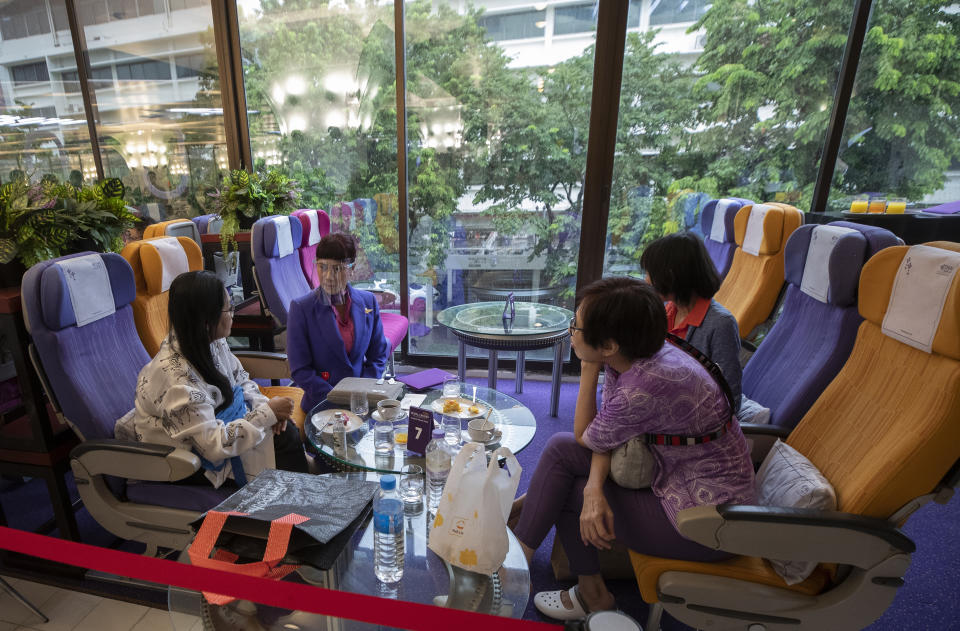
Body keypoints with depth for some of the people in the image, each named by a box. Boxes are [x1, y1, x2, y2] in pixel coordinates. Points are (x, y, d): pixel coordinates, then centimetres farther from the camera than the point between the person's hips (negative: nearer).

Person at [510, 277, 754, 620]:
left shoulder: (645, 387, -33)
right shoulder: (628, 358, -7)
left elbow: (586, 438, -14)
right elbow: (603, 433, -3)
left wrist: (588, 370, -15)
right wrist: (594, 487, -19)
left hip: (706, 518, -8)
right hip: (672, 472, 8)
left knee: (562, 487, -5)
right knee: (560, 448, -1)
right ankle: (525, 508, 20)